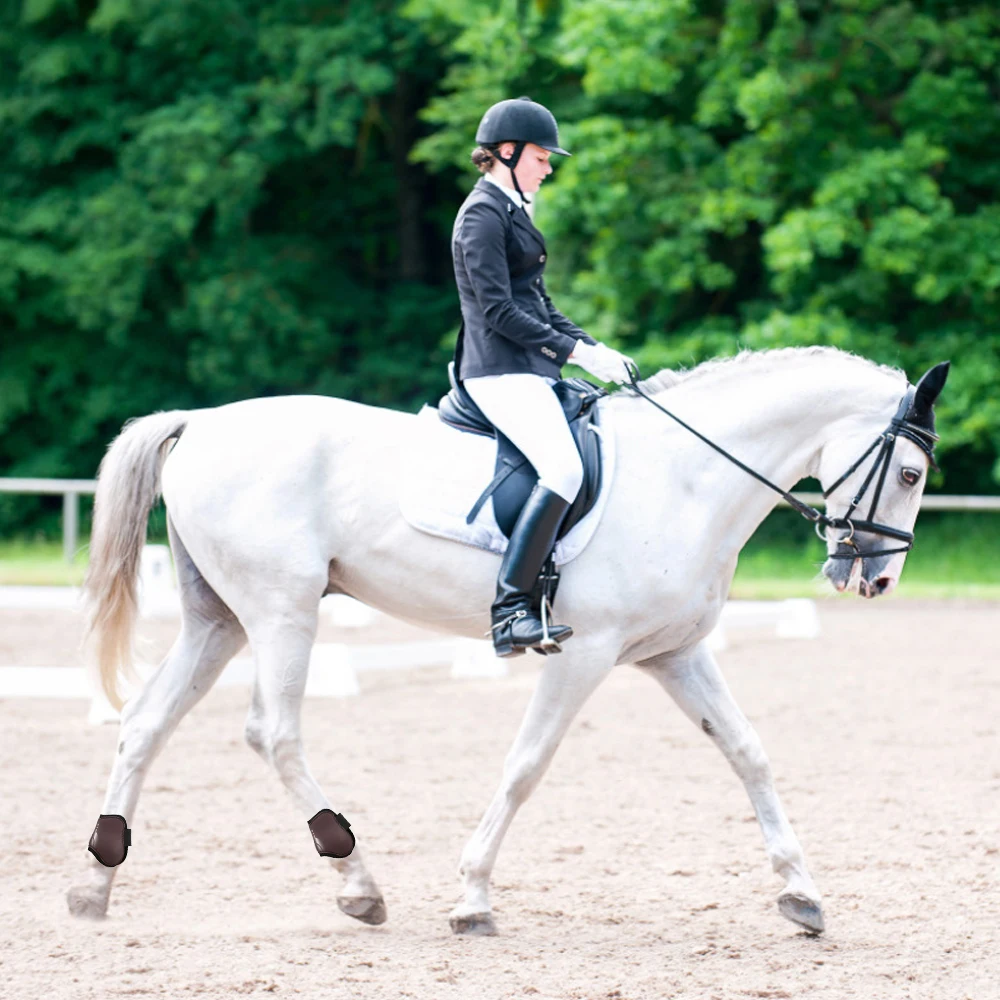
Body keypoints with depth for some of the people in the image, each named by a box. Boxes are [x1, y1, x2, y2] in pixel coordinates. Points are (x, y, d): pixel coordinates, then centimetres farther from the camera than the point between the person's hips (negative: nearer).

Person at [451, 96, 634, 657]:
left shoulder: (512, 211, 20)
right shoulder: (483, 215, -10)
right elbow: (499, 311, -17)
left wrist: (593, 348, 10)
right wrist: (577, 351, -16)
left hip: (530, 371, 11)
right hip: (501, 372, -11)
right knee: (565, 467, -27)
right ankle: (510, 610, -30)